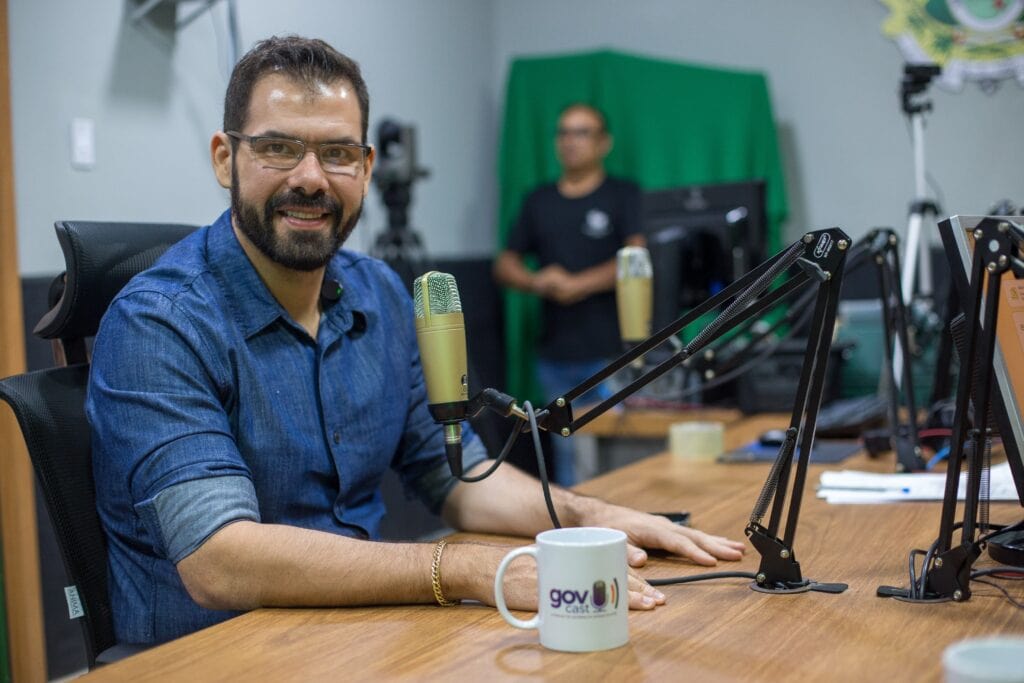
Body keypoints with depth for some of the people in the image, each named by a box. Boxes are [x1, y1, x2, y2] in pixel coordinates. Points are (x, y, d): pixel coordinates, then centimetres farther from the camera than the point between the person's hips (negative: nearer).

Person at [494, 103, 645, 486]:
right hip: (555, 356, 4)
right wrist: (537, 282, -6)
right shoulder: (538, 201, 16)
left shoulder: (624, 196, 3)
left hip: (611, 354, -4)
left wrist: (577, 285, -14)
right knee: (566, 455, 8)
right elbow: (504, 266, 15)